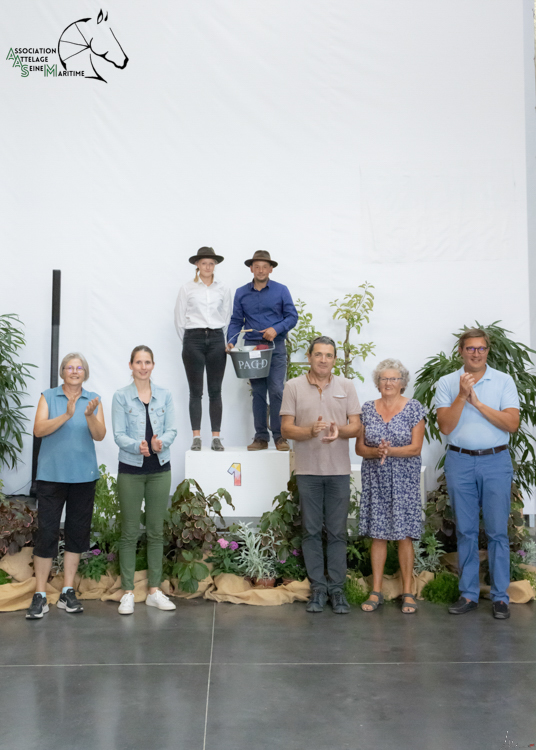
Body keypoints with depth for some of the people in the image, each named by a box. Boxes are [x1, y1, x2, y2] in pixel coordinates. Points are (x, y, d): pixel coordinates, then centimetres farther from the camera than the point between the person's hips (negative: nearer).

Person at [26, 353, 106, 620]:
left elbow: (100, 435, -4)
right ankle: (39, 596, 5)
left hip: (83, 475, 2)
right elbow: (38, 429, -10)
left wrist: (90, 416, -23)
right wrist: (66, 415, -24)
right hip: (52, 475, -2)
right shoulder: (48, 397, 3)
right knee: (46, 532, -3)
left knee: (78, 533, 6)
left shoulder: (94, 400, 7)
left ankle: (68, 593, 17)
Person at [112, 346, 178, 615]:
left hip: (159, 469, 3)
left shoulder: (165, 395, 6)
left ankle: (154, 591, 17)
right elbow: (118, 434, -8)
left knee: (156, 531, 8)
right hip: (130, 469, -2)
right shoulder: (121, 396, -2)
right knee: (130, 532, 1)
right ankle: (128, 592, 10)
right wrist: (137, 446, -27)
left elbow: (171, 430, 0)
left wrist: (160, 442, -22)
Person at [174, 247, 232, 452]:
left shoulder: (223, 289, 9)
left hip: (216, 339, 1)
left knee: (215, 391, 1)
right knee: (195, 391, 0)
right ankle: (196, 438, 3)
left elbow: (226, 318, 13)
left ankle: (216, 437, 4)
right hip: (193, 340, -1)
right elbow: (179, 320, 6)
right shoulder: (187, 289, 5)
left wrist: (218, 339, 9)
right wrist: (189, 342, 7)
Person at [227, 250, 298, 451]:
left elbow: (292, 316, 2)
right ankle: (261, 437, 10)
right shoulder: (241, 293, 10)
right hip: (252, 347, 2)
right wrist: (231, 341, -6)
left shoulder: (281, 290, 4)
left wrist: (276, 329, -14)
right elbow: (236, 321, 10)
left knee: (276, 391, -10)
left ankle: (279, 436, -2)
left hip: (275, 347, -2)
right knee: (258, 393, 5)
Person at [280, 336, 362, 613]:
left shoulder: (346, 386, 7)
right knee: (311, 531, 5)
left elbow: (356, 426, 4)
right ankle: (318, 587, 15)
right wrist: (310, 431, -20)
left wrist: (340, 430, -18)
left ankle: (336, 587, 14)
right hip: (308, 470, -1)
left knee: (337, 531, 5)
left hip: (339, 470, 1)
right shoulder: (294, 387, 2)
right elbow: (286, 428, -1)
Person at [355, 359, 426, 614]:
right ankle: (376, 591, 13)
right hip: (375, 478, 2)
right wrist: (375, 452, -14)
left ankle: (408, 593, 10)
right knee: (378, 535, 5)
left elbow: (416, 448, -6)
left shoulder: (414, 408, 0)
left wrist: (390, 451, -19)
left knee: (404, 535, -1)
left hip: (404, 479, -2)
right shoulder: (367, 409, 7)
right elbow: (359, 447, 6)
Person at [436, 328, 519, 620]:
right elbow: (445, 426, -5)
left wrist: (477, 402, -13)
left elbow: (512, 423, -9)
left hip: (496, 461, -1)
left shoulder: (504, 381, 3)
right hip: (460, 461, 1)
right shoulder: (446, 383, 5)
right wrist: (462, 396, -15)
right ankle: (468, 594, 17)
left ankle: (500, 596, 11)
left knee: (498, 530, 1)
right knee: (465, 530, 7)